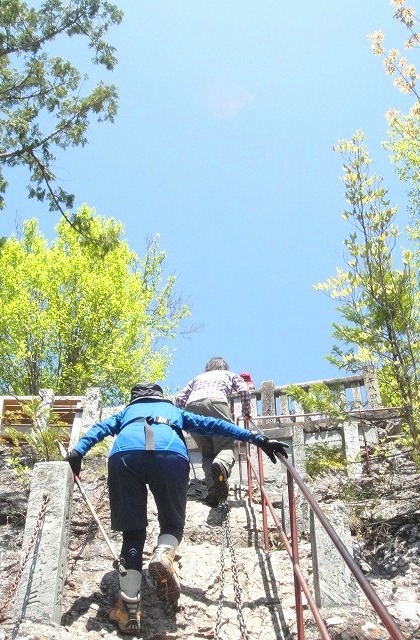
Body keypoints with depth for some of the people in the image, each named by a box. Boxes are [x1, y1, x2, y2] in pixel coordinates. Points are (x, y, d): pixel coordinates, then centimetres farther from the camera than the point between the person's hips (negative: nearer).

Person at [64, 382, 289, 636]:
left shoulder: (125, 412, 41)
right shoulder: (175, 411, 41)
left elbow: (100, 428, 21)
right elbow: (214, 425, 32)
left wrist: (77, 453, 5)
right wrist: (259, 439, 27)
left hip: (125, 455, 1)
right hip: (171, 454, 0)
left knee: (132, 531, 9)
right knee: (173, 522, 16)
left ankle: (129, 606, -5)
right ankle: (163, 555, -17)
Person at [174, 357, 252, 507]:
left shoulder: (198, 377, 42)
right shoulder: (229, 374, 36)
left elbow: (179, 399, 29)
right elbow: (244, 390, 16)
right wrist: (246, 412, 30)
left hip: (192, 406, 3)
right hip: (216, 401, -3)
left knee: (207, 453, 9)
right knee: (226, 447, -6)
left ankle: (213, 489, -17)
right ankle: (221, 466, -42)